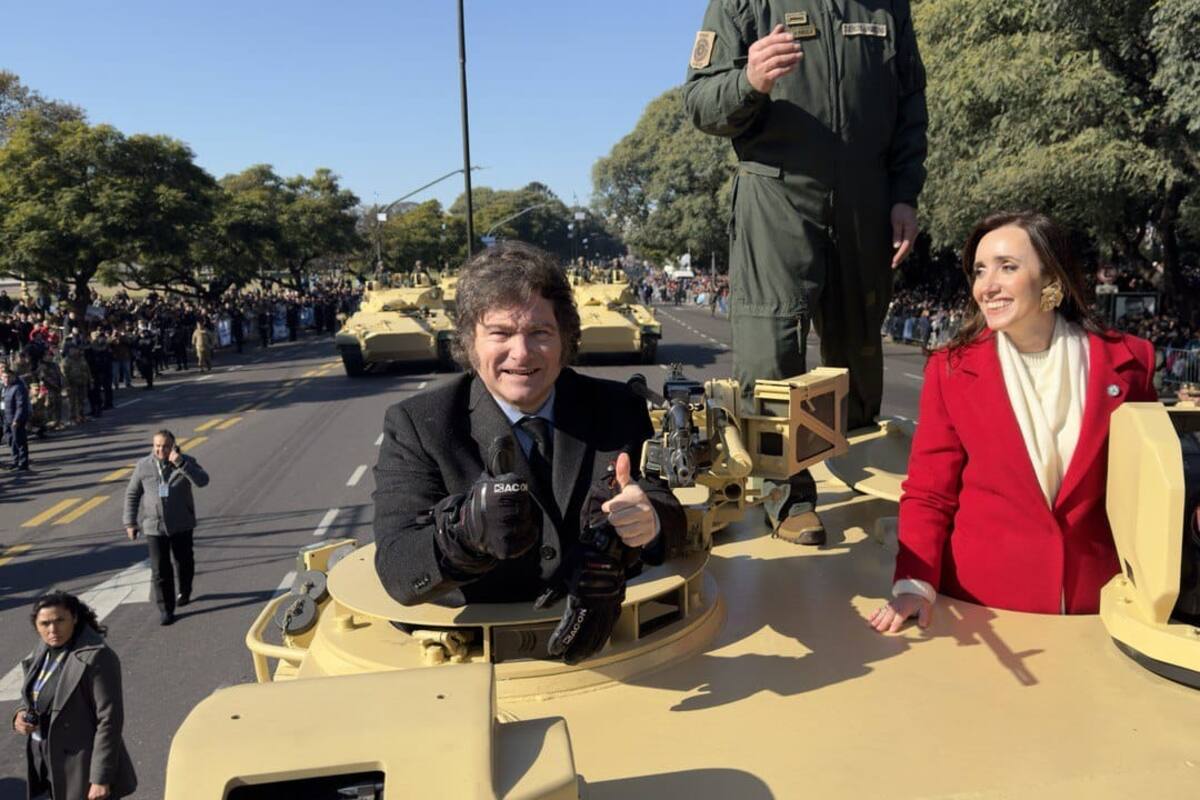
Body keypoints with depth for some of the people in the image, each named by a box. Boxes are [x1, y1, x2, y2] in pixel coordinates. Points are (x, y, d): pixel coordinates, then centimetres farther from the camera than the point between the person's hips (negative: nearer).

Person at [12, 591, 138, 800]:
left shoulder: (97, 656, -23)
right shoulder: (43, 650, 2)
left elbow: (109, 719, -22)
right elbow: (31, 697, 16)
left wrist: (101, 778, -22)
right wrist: (21, 716, -6)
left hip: (85, 765, -8)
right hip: (49, 760, 8)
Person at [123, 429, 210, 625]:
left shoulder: (186, 462, -6)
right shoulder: (144, 466, -2)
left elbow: (202, 481, -23)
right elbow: (132, 494, 7)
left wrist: (181, 463, -32)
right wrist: (130, 522, 5)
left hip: (182, 524, 0)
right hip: (154, 526, 0)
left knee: (184, 562, 17)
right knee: (160, 570, -2)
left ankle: (184, 593, 42)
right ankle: (165, 609, 7)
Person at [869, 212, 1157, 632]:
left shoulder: (1126, 360, -3)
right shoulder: (951, 368, -7)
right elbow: (928, 493, -4)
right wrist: (915, 582, -17)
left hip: (1094, 603, 1)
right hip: (980, 603, -1)